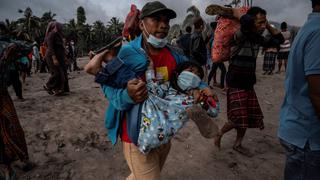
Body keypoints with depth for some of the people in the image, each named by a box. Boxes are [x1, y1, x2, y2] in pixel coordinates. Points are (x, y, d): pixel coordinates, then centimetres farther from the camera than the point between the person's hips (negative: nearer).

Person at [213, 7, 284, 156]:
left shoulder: (258, 38, 7)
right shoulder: (240, 36, -17)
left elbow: (279, 39, 18)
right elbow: (245, 20, -38)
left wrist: (268, 26, 8)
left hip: (249, 84, 8)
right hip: (236, 84, -8)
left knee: (250, 117, 11)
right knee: (238, 119, -9)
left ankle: (238, 145, 29)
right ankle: (219, 133, 21)